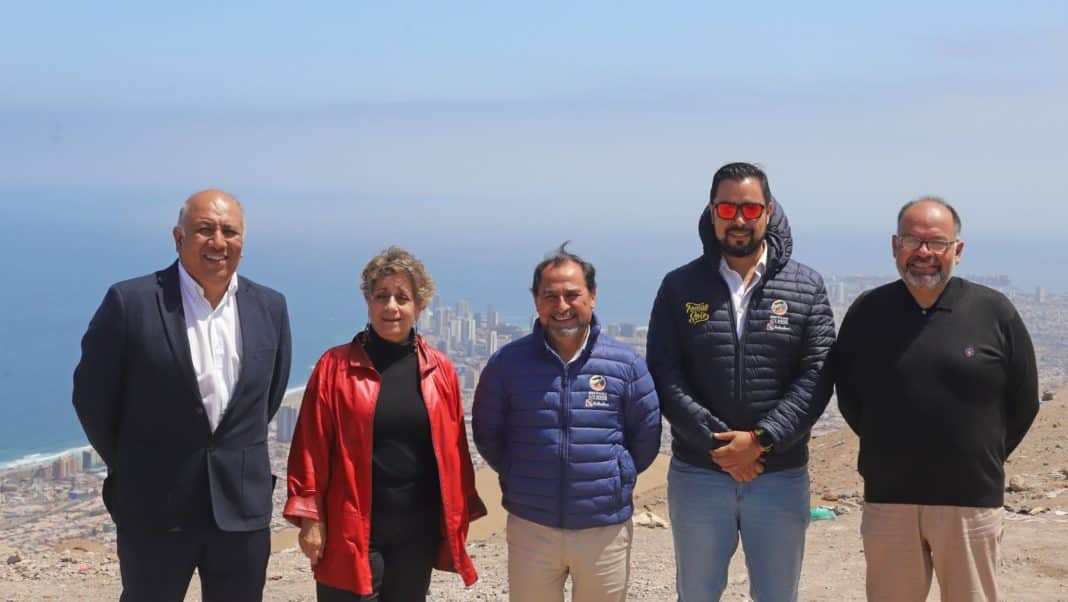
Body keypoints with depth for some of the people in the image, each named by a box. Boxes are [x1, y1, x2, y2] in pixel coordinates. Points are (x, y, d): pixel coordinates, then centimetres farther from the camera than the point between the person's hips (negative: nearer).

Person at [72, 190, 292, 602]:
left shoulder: (270, 307, 3)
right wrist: (131, 468, 8)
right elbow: (92, 396, -1)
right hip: (154, 509, -3)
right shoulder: (130, 302, -10)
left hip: (243, 507, 3)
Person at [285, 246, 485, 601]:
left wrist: (460, 514, 6)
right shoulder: (335, 366, -3)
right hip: (351, 529, -3)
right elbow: (312, 447, -4)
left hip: (418, 531, 3)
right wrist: (310, 517, -7)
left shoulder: (440, 371, 5)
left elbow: (453, 448, 7)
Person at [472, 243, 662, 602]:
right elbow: (487, 433, 8)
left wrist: (617, 479, 5)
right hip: (530, 527, 0)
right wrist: (518, 478, 5)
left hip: (606, 528, 0)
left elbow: (646, 435, 8)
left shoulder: (626, 363, -2)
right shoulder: (507, 363, -2)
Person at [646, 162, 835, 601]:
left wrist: (760, 440, -18)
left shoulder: (806, 287, 2)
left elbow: (816, 376, -7)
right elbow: (664, 378, -6)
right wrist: (717, 442, -16)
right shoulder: (680, 287, 1)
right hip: (697, 474, 0)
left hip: (781, 476, 0)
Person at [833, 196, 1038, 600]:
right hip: (888, 499, 2)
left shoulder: (994, 312, -2)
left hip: (971, 500, -1)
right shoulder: (867, 312, 3)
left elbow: (1023, 401, 6)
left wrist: (982, 459, 9)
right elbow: (848, 397, 12)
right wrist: (889, 453, 11)